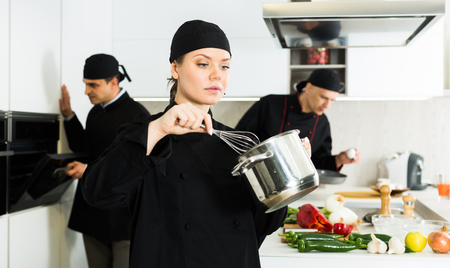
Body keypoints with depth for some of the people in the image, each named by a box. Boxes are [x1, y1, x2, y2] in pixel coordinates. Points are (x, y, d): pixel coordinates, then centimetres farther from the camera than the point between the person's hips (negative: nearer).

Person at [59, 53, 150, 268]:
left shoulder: (137, 114, -11)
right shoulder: (95, 112, 11)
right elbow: (82, 148, 21)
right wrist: (69, 115, 10)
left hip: (124, 215, -7)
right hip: (93, 213, 7)